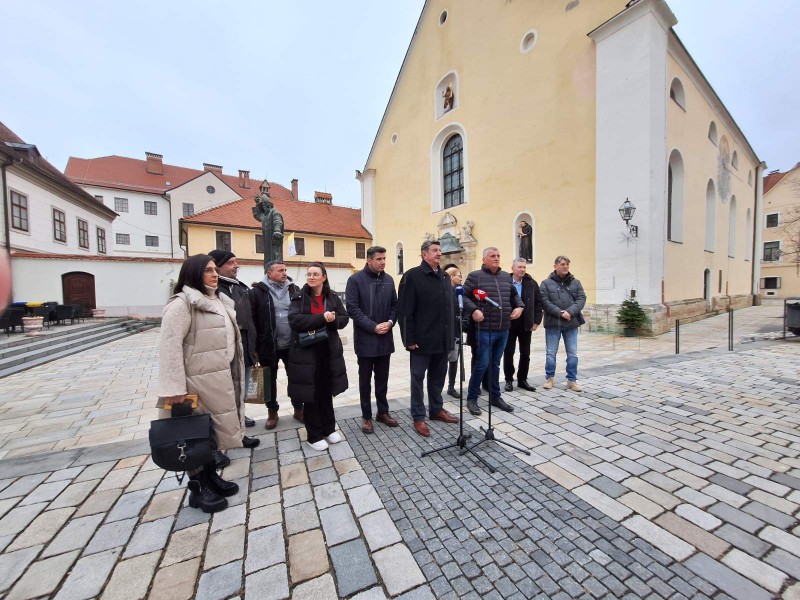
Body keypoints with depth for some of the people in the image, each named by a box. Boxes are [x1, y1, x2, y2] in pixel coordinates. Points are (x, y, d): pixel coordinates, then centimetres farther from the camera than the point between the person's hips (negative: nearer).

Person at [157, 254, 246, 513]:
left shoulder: (219, 301, 14)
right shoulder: (182, 304, -13)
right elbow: (170, 346, -19)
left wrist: (236, 375, 19)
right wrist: (174, 389, -22)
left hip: (223, 378, 8)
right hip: (200, 380, -8)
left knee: (218, 429, 18)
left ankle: (211, 476, 35)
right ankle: (198, 488, 24)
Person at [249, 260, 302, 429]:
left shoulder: (294, 290, 5)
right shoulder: (258, 291, -6)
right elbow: (252, 319, -8)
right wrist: (256, 345, -9)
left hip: (292, 344, 3)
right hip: (269, 345, -2)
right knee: (270, 380, 14)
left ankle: (298, 409, 29)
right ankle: (272, 412, 32)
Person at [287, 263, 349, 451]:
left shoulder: (332, 297, 5)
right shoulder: (299, 297, -3)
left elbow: (344, 319, 4)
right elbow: (295, 321, -17)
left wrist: (332, 320, -18)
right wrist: (322, 318, -24)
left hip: (329, 351, 3)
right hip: (306, 352, -3)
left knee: (327, 391, 15)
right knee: (311, 394, 6)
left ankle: (329, 428, 32)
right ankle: (314, 435, 22)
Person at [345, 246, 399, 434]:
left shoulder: (388, 279, 7)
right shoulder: (356, 279, -8)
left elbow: (395, 304, 11)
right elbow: (352, 308, -13)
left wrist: (390, 322, -7)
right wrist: (373, 327, -17)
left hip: (385, 338, 4)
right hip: (365, 338, -4)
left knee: (382, 378, 15)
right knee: (365, 379, 9)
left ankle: (383, 412, 31)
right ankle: (366, 416, 24)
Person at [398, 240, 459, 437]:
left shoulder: (444, 276, 13)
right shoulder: (412, 275, -9)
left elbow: (450, 307, 15)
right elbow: (405, 310, -13)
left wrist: (450, 335, 10)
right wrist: (409, 339, -16)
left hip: (442, 339, 7)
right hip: (422, 339, -6)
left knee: (438, 376, 18)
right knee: (418, 378, 7)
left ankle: (436, 409, 35)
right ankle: (418, 417, 21)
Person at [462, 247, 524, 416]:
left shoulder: (506, 277, 14)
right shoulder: (475, 276, -4)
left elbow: (515, 295, 25)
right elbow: (463, 296, -8)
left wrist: (519, 306, 6)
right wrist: (474, 310, -21)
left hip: (503, 329, 6)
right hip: (485, 329, -6)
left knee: (495, 364, 16)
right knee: (482, 364, -3)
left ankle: (495, 397, 30)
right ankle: (471, 398, 14)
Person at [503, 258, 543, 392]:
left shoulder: (532, 283, 3)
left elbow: (538, 302, 5)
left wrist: (536, 321, 0)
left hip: (526, 324, 3)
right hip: (509, 324, -3)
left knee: (525, 354, 11)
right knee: (508, 353, 7)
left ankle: (522, 380, 26)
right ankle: (509, 380, 21)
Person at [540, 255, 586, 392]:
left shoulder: (575, 282, 9)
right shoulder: (546, 283, -1)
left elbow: (581, 299, 0)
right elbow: (544, 302, -10)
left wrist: (570, 312, -16)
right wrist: (560, 313, -18)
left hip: (572, 323, 3)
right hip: (553, 323, -3)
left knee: (573, 354, 8)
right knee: (551, 353, 5)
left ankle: (572, 380, 20)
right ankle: (549, 378, 19)